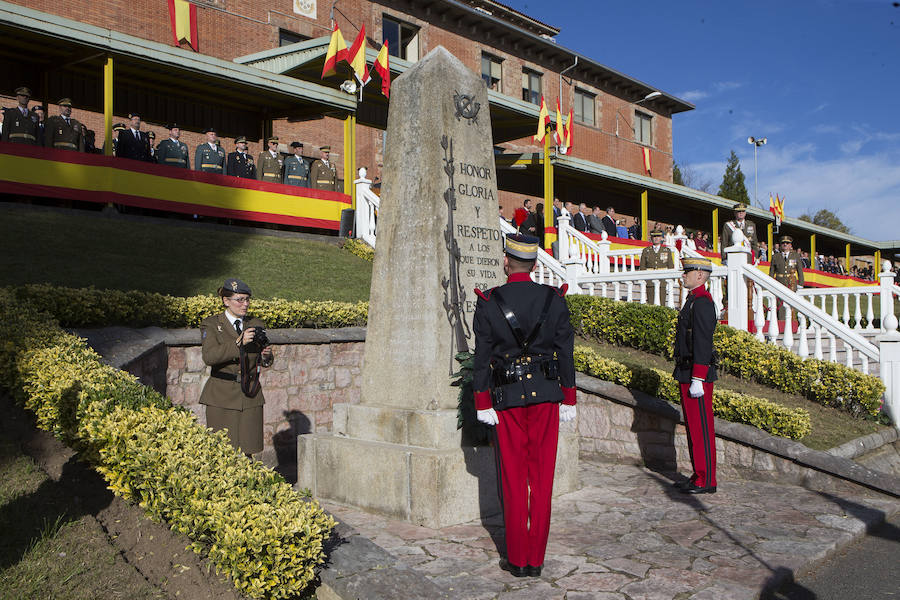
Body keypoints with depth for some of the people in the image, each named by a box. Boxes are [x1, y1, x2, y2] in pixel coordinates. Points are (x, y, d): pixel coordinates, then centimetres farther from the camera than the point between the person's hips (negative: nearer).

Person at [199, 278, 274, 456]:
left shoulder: (256, 325, 9)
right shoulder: (211, 325, 0)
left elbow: (266, 362, 12)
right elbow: (209, 356, -16)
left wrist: (266, 355, -11)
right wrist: (239, 342, -23)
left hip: (250, 396, 3)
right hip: (222, 398, -2)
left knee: (247, 450, 3)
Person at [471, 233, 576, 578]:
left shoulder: (488, 303, -5)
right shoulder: (554, 300, -1)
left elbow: (482, 357, -4)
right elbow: (565, 353, 1)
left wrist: (483, 404, 1)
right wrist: (568, 400, 8)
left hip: (507, 397, -1)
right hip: (546, 394, 2)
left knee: (513, 480, 8)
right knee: (542, 478, 8)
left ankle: (517, 559, 15)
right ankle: (536, 560, 14)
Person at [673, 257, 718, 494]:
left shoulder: (702, 302, -16)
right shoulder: (694, 300, 17)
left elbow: (703, 344, -22)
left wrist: (697, 380, -23)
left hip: (697, 375, -10)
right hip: (687, 375, 10)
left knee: (701, 428, -4)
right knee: (692, 426, 14)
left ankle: (706, 481, 4)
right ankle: (699, 476, 22)